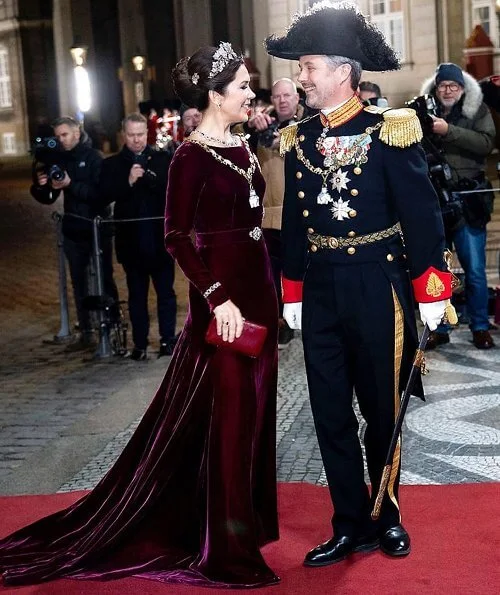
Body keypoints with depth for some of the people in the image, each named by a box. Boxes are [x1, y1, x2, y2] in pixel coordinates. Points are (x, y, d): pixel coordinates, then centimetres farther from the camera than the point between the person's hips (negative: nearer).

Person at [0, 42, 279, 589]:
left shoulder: (241, 146, 10)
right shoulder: (192, 156, -14)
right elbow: (176, 237, -17)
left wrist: (268, 291, 14)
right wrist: (217, 297, -24)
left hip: (257, 289, 8)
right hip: (221, 297, -8)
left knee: (253, 406, 15)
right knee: (227, 412, -1)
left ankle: (246, 518, 31)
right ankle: (224, 545, 12)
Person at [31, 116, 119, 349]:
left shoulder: (93, 158, -7)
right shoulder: (59, 160, 7)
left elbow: (102, 193, -20)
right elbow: (48, 199, 9)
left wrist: (71, 185, -28)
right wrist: (40, 186, -12)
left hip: (99, 229, -5)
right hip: (73, 231, 5)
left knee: (105, 279, 2)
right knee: (79, 283, 6)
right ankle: (86, 333, 10)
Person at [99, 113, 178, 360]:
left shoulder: (163, 159, 5)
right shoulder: (112, 164, 5)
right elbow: (104, 196, -7)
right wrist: (128, 182, -18)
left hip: (161, 238, 0)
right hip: (131, 240, 0)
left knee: (166, 291, 4)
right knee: (137, 294, 7)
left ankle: (168, 340, 10)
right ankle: (140, 344, 12)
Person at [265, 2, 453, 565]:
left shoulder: (388, 130, -9)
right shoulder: (297, 139, 5)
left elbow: (421, 213, -8)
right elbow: (293, 221, 12)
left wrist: (431, 291, -10)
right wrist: (292, 293, 11)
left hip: (377, 290, -4)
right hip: (320, 293, 4)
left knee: (382, 410, 10)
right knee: (331, 414, 7)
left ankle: (386, 516, 30)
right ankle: (351, 527, 20)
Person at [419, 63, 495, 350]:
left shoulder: (478, 111, 4)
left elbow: (486, 143, -12)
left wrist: (448, 130, -18)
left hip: (468, 202, -2)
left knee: (475, 269, 0)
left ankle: (480, 328, 12)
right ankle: (440, 328, 18)